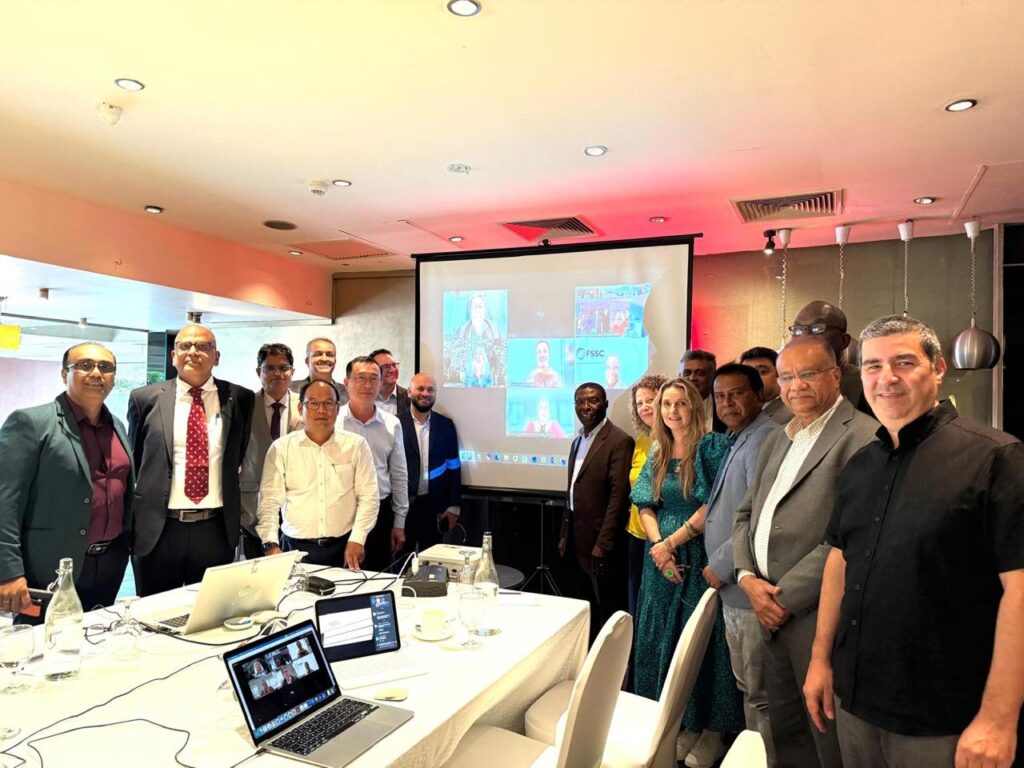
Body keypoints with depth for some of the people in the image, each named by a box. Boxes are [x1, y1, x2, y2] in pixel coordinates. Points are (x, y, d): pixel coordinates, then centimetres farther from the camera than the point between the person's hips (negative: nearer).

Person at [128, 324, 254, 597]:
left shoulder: (239, 399, 3)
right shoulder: (145, 399, 2)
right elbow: (133, 461, 11)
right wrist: (131, 523, 10)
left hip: (217, 531, 1)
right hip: (156, 530, 0)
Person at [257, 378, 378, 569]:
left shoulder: (356, 445, 1)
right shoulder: (281, 447, 1)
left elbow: (368, 497, -1)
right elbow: (269, 501, -1)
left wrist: (357, 540, -9)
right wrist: (272, 544, -11)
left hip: (344, 547, 0)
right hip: (295, 548, 0)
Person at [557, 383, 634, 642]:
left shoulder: (619, 441, -12)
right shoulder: (577, 442, 14)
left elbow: (619, 496, -17)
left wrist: (603, 544, -18)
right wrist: (565, 535, 16)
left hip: (601, 543, -8)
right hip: (578, 541, 8)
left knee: (608, 612, 3)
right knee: (585, 611, 15)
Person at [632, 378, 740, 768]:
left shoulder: (712, 446, -6)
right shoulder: (656, 453, 10)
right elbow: (646, 506, 7)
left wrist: (673, 542, -14)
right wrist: (658, 546, -10)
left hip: (701, 557, -5)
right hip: (662, 558, 5)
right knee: (663, 639, 10)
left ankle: (713, 729, 19)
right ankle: (681, 723, 26)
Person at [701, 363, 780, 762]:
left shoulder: (764, 439, -17)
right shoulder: (739, 441, 15)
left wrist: (721, 565, -16)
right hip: (734, 589, 10)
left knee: (761, 694, 3)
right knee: (747, 687, 21)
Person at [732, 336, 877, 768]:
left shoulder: (862, 437, -12)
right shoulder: (776, 442, 15)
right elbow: (746, 514, 16)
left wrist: (786, 596, -15)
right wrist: (748, 577, -1)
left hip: (818, 616, -7)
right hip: (772, 612, 7)